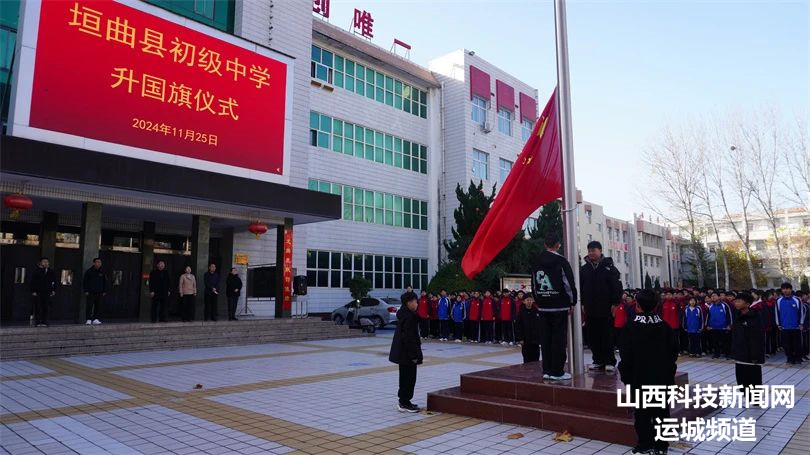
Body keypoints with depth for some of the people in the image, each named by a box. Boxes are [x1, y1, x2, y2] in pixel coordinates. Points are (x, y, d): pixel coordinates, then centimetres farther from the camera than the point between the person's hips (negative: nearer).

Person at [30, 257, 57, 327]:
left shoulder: (51, 272, 10)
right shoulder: (36, 271, 0)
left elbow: (54, 282, 14)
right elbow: (32, 282, -1)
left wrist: (53, 290, 6)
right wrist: (33, 291, -8)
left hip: (47, 292, 3)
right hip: (38, 292, -3)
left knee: (45, 308, 2)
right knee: (38, 308, -3)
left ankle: (44, 322, 6)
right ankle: (37, 322, 2)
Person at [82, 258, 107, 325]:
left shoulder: (102, 272, 11)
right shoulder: (89, 271, 0)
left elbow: (105, 282, 15)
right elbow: (85, 282, 0)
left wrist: (104, 291, 9)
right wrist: (86, 291, -7)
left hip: (99, 292, 4)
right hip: (90, 292, -4)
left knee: (98, 306, 2)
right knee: (89, 306, -5)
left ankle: (95, 319, 7)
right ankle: (88, 320, -2)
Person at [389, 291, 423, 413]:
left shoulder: (404, 315, 11)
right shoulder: (409, 317, -21)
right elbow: (409, 338, -24)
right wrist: (413, 355, -21)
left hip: (402, 352, 10)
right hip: (407, 353, -10)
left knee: (405, 377, 18)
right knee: (409, 378, 0)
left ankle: (403, 401, 27)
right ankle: (405, 403, 9)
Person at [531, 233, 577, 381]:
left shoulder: (535, 262, 8)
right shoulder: (561, 261, -9)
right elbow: (569, 283, -10)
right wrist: (572, 302, 2)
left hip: (543, 306, 5)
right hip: (559, 306, -5)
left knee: (545, 339, 9)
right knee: (559, 339, 0)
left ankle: (547, 370, 14)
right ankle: (557, 372, 2)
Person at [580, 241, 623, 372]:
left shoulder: (608, 267, -2)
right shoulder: (584, 269, 8)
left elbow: (617, 286, -5)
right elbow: (579, 287, 11)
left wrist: (615, 303, -10)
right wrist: (580, 303, 6)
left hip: (606, 308, -4)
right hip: (590, 309, 4)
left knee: (607, 336, 2)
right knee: (593, 336, 7)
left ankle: (609, 361, 11)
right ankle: (598, 360, 16)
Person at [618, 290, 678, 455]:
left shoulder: (632, 327, -12)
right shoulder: (665, 326, -1)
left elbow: (626, 354, -10)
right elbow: (674, 352, 6)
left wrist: (626, 375, 0)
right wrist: (669, 372, 17)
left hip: (640, 378, -4)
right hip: (662, 377, 4)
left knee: (642, 412, 5)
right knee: (661, 410, 11)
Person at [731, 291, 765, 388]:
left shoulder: (755, 318, -13)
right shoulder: (737, 317, 10)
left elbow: (759, 338, -17)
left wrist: (756, 356, -20)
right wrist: (734, 353, 13)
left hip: (751, 358, -8)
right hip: (740, 357, 8)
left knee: (754, 384, 2)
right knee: (742, 383, 13)